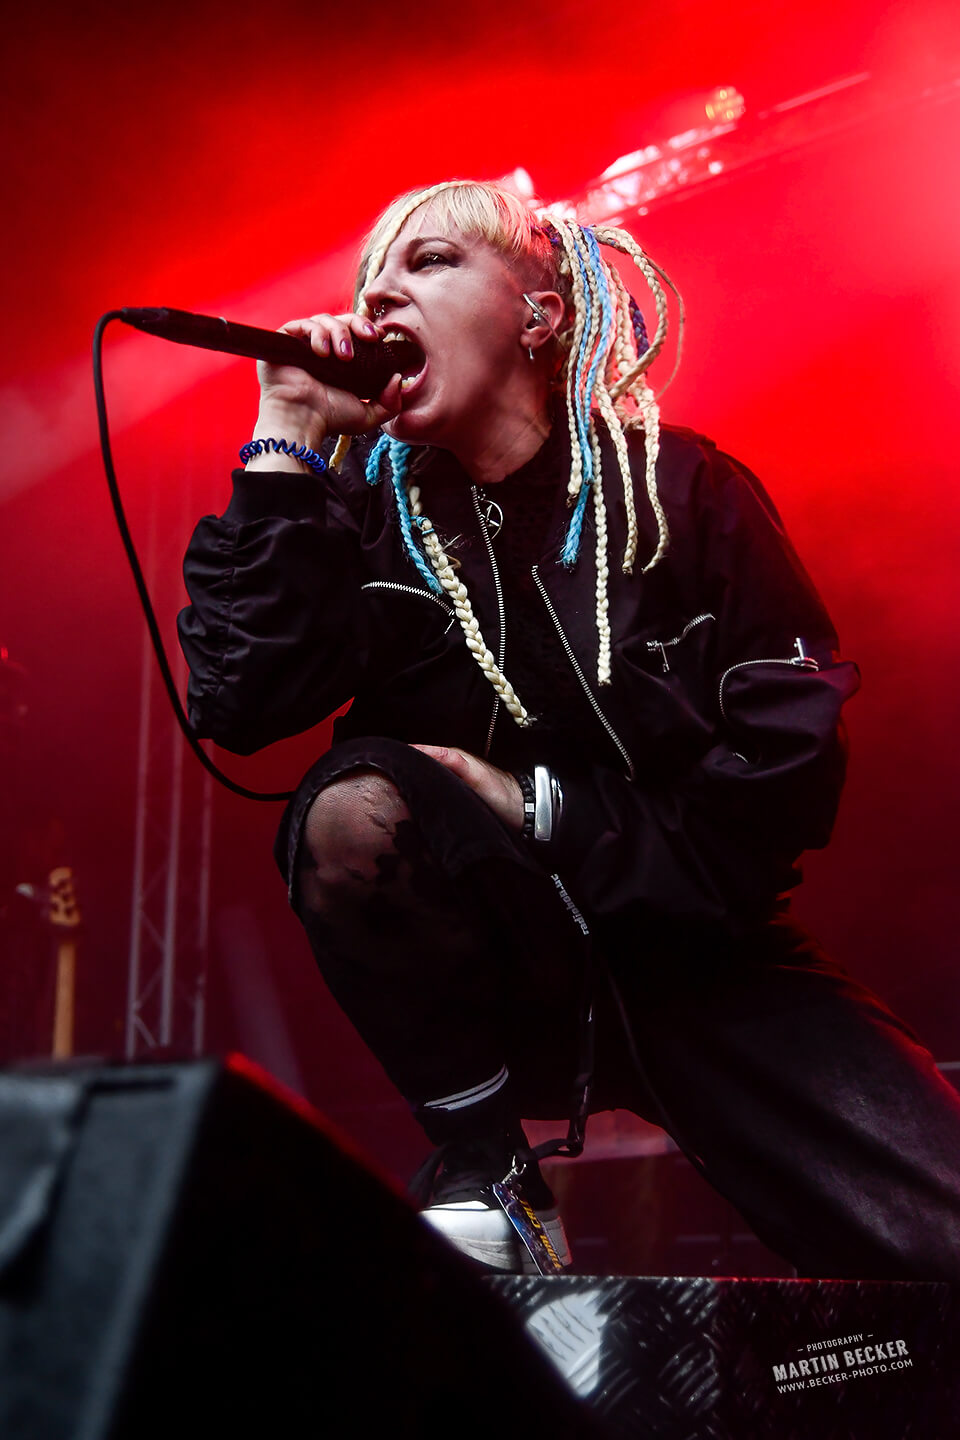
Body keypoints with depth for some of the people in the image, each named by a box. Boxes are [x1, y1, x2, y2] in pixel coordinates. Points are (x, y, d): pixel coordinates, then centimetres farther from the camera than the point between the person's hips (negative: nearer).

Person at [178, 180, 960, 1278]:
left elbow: (790, 772, -7)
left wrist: (535, 808, -12)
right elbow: (239, 704, -16)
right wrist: (288, 443, -15)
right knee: (355, 804, -30)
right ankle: (484, 1176, -14)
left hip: (696, 956, -1)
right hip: (492, 973, 2)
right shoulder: (366, 508, 1)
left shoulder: (682, 490, -3)